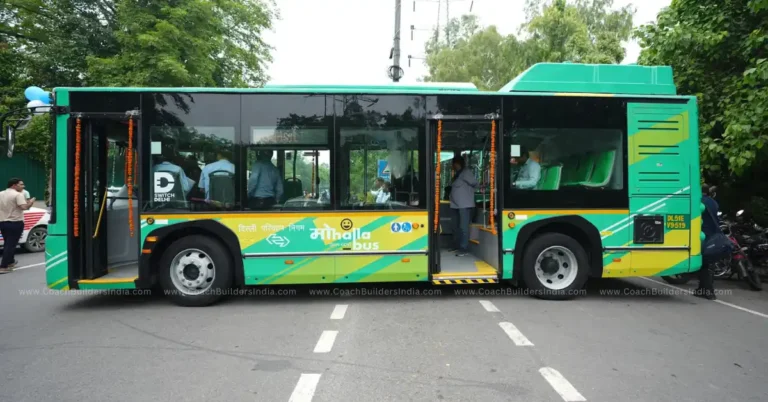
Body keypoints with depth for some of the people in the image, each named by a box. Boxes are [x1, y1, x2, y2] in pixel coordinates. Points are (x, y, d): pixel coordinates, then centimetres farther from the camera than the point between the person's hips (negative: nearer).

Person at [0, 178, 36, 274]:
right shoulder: (18, 194, -13)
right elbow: (24, 207, -25)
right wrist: (31, 202, -9)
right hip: (15, 223, -8)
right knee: (11, 244, -4)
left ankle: (10, 262, 35)